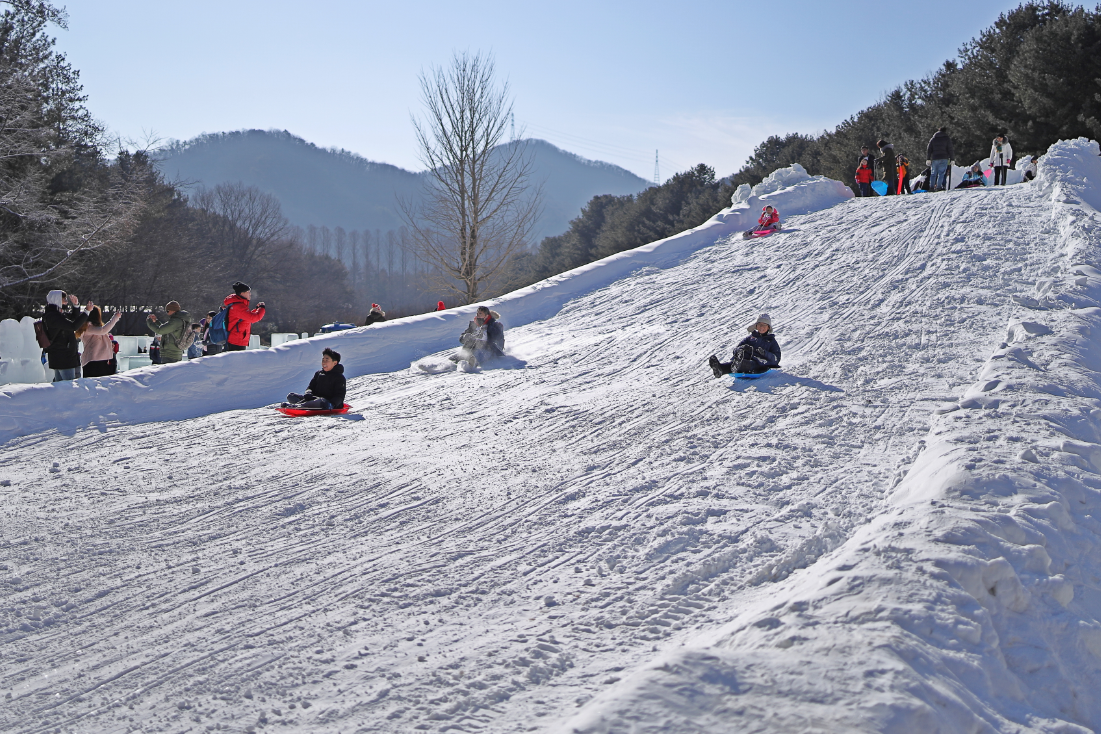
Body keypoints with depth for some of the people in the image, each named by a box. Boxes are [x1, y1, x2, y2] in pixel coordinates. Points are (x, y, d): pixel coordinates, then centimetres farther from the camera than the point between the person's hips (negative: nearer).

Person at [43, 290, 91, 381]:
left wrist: (75, 305, 11)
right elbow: (73, 325, -26)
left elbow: (74, 319, 28)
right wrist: (87, 311, -20)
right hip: (62, 356, -11)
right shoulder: (52, 316, -17)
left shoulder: (58, 314, 13)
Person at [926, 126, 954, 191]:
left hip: (934, 158, 3)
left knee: (934, 173, 7)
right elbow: (950, 150, 2)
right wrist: (951, 159, 3)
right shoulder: (947, 139, 6)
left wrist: (928, 159, 10)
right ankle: (939, 187, -15)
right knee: (941, 173, -5)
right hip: (944, 159, -3)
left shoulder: (933, 139, 14)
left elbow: (929, 149, 10)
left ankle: (931, 187, -1)